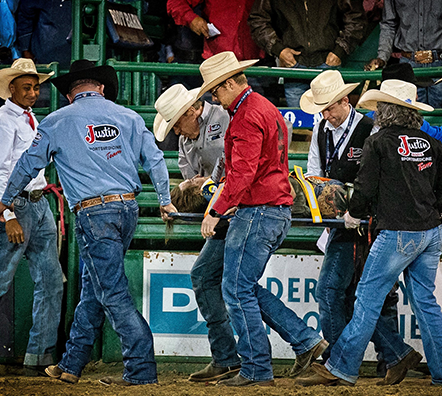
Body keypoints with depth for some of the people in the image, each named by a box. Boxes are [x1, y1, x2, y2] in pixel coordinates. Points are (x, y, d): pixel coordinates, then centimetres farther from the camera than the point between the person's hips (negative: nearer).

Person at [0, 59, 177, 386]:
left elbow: (29, 164, 11)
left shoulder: (58, 122, 4)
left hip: (93, 212, -5)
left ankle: (142, 369, -11)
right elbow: (154, 160, 10)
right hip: (128, 207, 5)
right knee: (93, 287, 14)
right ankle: (71, 365, 21)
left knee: (113, 292, -5)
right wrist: (165, 201, 23)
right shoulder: (128, 117, 11)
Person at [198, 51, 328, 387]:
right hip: (279, 210, 11)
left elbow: (243, 173, -24)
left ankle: (257, 370, -3)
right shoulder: (267, 109, 19)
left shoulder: (247, 117, -14)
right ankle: (306, 340, 11)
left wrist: (217, 211, -21)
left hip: (258, 212, -11)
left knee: (237, 290, -5)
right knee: (246, 287, 15)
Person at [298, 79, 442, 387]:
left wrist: (354, 215, 11)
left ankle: (342, 368, 0)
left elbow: (366, 188, -6)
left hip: (399, 233, -6)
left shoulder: (379, 142, -7)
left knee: (368, 298, -2)